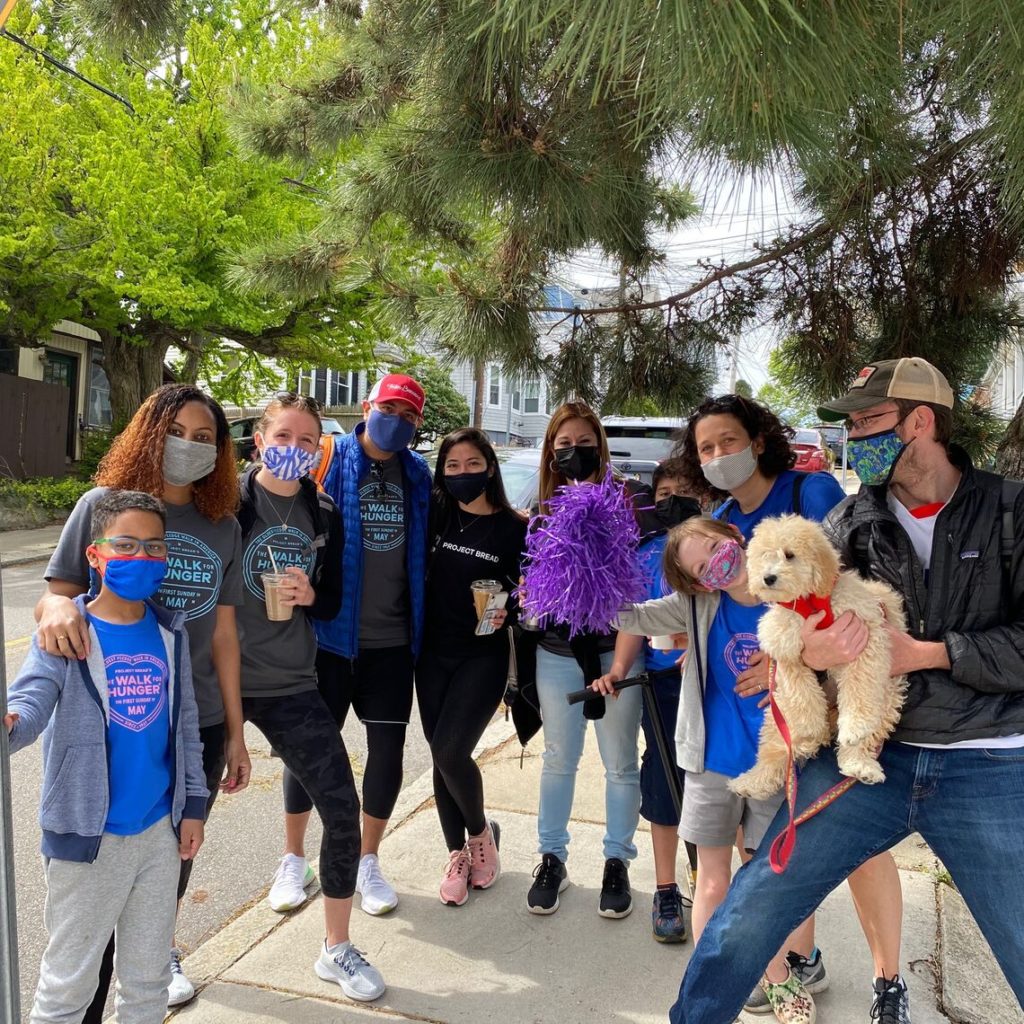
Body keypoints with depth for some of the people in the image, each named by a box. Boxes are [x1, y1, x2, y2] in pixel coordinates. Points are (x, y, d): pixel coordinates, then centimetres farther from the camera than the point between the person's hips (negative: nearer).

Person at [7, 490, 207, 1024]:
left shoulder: (170, 632, 1)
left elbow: (185, 722, 7)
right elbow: (32, 695, -27)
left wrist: (193, 803, 8)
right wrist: (10, 724, -50)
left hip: (160, 830, 4)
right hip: (88, 835, -4)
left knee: (149, 980, 19)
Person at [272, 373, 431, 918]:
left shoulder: (418, 475, 5)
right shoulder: (329, 459, -6)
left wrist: (420, 624, 6)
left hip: (391, 640, 3)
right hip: (329, 632, -3)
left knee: (388, 750, 8)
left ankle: (368, 861, 28)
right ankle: (295, 859, 30)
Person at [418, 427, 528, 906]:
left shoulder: (514, 529, -7)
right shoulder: (436, 515, 1)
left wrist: (506, 613, -20)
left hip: (483, 656, -4)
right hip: (433, 653, 4)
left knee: (450, 751, -13)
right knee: (441, 757, 8)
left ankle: (481, 831, 17)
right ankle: (457, 853, 26)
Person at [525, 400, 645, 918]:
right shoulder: (543, 511, 5)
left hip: (615, 652, -3)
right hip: (557, 654, 3)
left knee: (620, 764, 11)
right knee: (559, 760, 16)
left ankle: (616, 862, 29)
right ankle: (551, 857, 31)